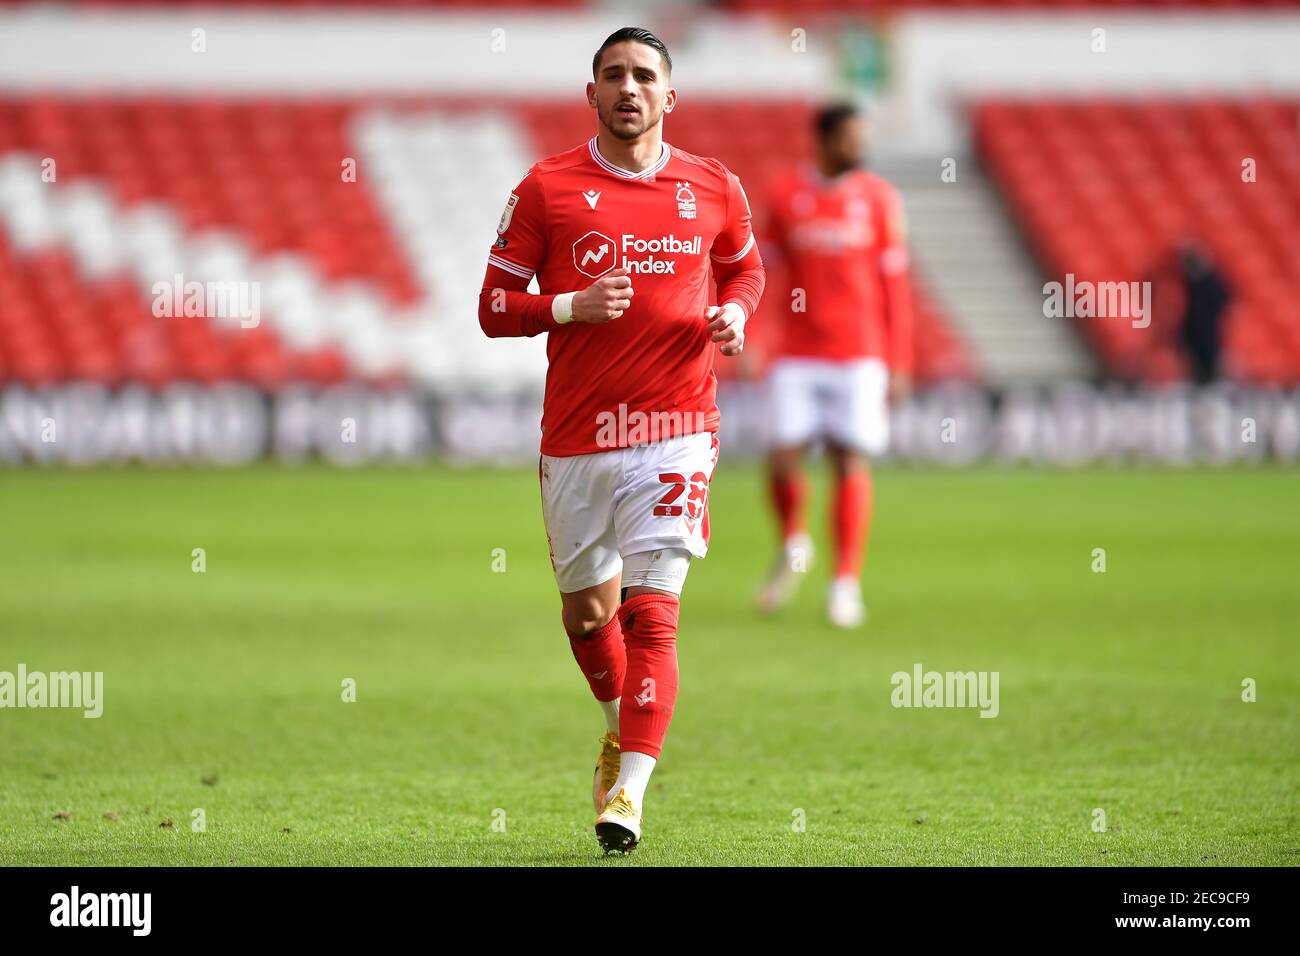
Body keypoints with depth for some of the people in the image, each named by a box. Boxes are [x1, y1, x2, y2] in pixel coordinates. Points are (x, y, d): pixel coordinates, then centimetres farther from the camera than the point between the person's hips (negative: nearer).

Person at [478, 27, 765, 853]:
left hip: (675, 431, -1)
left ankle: (629, 794, -14)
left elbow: (745, 266, 24)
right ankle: (622, 726, 43)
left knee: (651, 612, -12)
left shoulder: (713, 189, 5)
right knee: (587, 609, 14)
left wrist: (734, 312, 2)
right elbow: (494, 307, 2)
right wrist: (571, 306, -16)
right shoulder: (547, 189, 0)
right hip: (575, 435, 1)